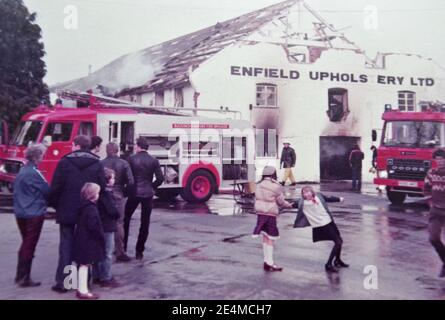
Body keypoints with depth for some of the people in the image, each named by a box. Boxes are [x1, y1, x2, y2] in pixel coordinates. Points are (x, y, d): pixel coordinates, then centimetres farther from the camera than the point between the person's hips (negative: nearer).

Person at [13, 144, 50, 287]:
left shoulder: (21, 171, 11)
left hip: (20, 212, 8)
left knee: (26, 243, 18)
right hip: (34, 214, -8)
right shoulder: (34, 173, -16)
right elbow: (47, 191, -13)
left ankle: (20, 276, 23)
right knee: (30, 246, 0)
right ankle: (24, 278, 5)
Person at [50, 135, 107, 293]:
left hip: (67, 211, -1)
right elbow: (102, 187, -4)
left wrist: (55, 205, 8)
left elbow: (55, 187, -7)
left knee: (66, 245, 6)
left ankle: (62, 281, 6)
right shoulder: (97, 164, -2)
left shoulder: (64, 162, -7)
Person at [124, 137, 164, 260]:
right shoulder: (153, 161, -2)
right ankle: (139, 251, 10)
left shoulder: (131, 159, -6)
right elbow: (160, 179, -3)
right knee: (145, 223, 8)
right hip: (148, 194, 1)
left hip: (134, 193, -1)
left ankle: (123, 247, 18)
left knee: (126, 219, 17)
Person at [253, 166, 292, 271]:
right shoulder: (275, 186, -12)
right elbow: (280, 201, -4)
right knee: (270, 238, 0)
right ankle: (269, 263, 1)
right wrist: (288, 205, 14)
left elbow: (257, 199, 10)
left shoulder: (259, 185, 6)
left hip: (260, 212, 6)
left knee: (265, 237, 13)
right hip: (270, 214, -6)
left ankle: (267, 262, 17)